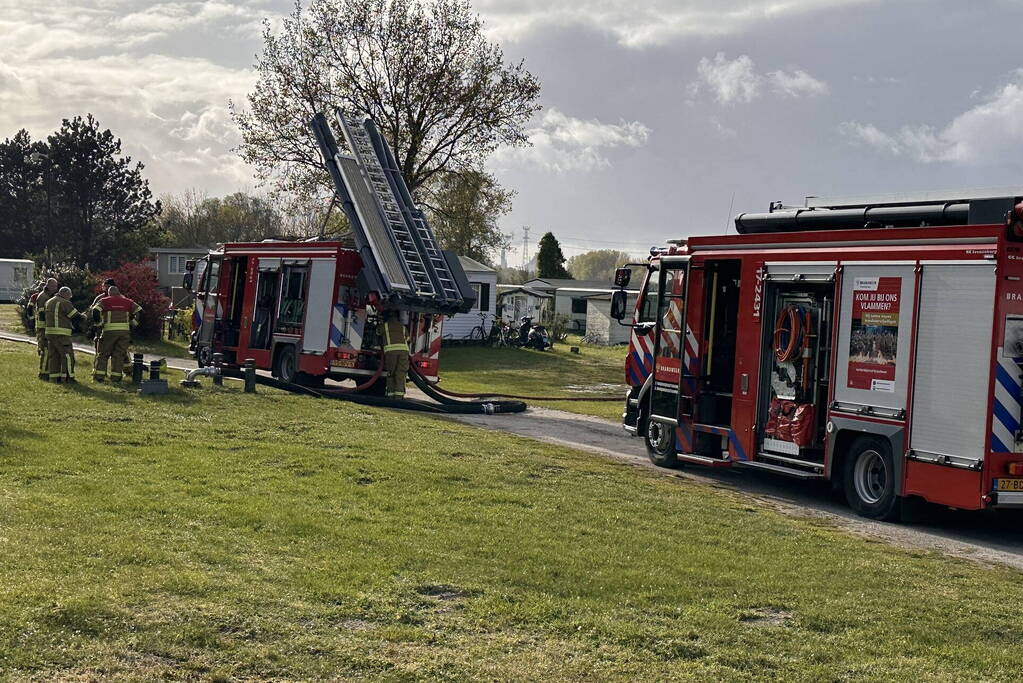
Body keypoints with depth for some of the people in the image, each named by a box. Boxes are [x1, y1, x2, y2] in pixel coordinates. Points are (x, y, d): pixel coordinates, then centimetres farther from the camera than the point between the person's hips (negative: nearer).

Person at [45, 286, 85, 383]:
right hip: (61, 334, -9)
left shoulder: (49, 302, 17)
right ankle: (67, 377, -9)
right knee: (67, 355, -6)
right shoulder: (64, 303, -9)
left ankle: (54, 377, 10)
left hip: (50, 332, 9)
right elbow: (75, 315, -6)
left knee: (53, 355, 10)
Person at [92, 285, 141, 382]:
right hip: (125, 331, 2)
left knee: (103, 354, 8)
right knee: (119, 355, 8)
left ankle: (99, 377, 4)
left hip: (109, 331, -2)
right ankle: (116, 378, 5)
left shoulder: (104, 301, 5)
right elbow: (139, 311, 9)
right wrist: (133, 323, 15)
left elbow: (95, 311, -10)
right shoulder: (127, 301, 13)